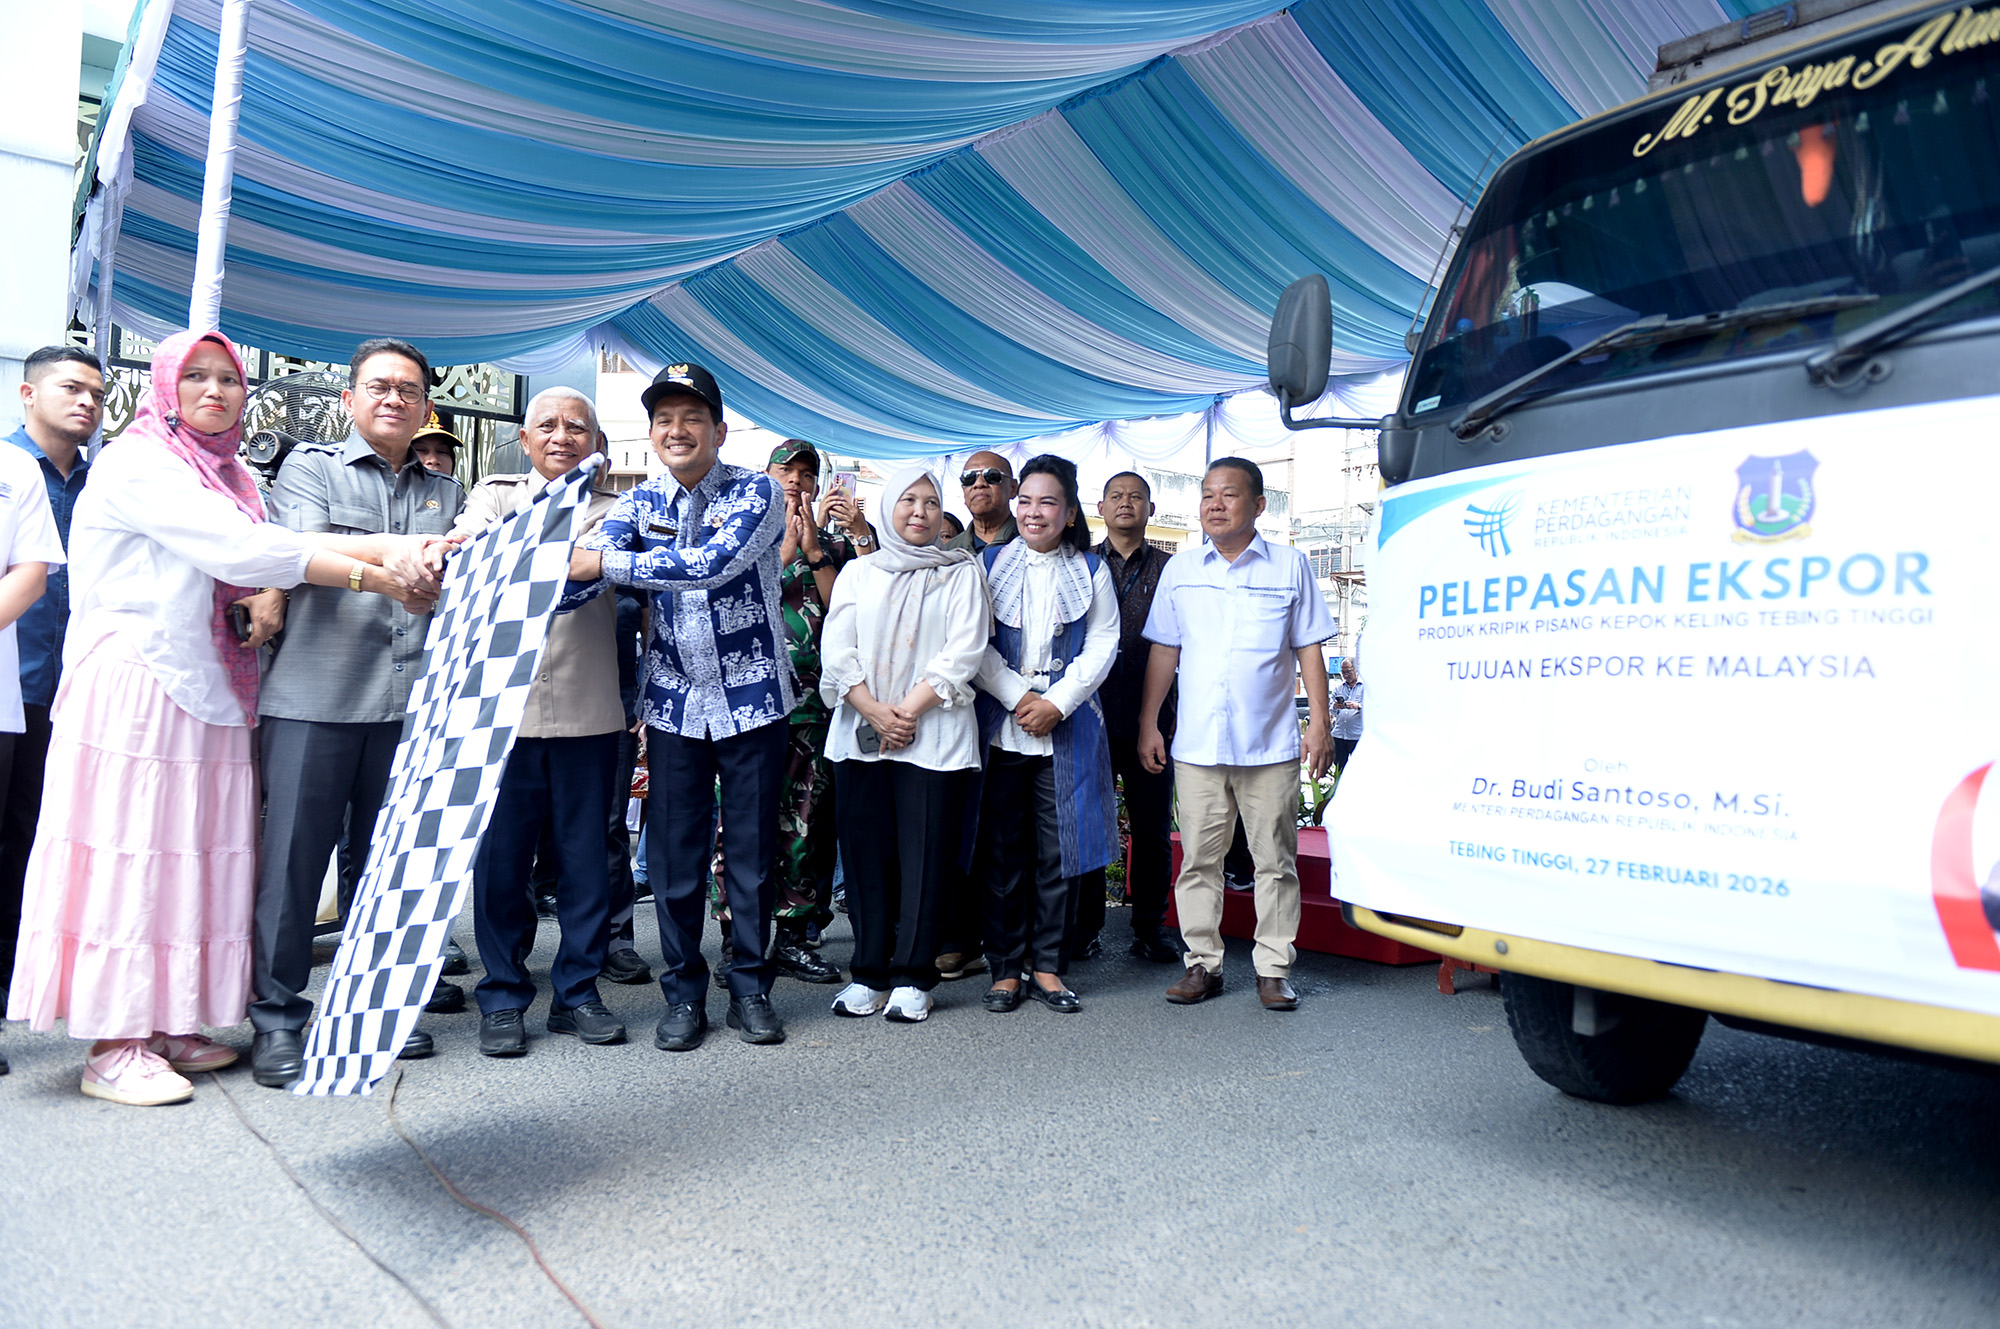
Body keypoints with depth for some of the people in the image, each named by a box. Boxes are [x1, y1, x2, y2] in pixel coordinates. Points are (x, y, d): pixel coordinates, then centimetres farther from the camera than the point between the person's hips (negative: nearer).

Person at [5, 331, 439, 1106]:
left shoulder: (228, 475, 17)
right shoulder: (135, 462, -7)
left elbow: (271, 548, 1)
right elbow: (240, 549, -19)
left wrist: (389, 548, -18)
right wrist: (376, 577, -21)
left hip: (203, 691, 7)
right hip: (132, 685, -7)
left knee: (193, 852, 8)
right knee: (130, 852, -4)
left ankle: (166, 1023, 17)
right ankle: (112, 1046, 3)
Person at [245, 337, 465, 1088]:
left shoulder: (444, 493, 19)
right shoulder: (310, 467, 8)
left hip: (408, 697, 3)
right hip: (315, 695, -3)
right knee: (294, 853, -1)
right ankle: (278, 1017, 9)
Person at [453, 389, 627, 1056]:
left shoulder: (611, 507, 11)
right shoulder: (494, 494, 12)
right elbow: (470, 539, -8)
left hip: (588, 711, 0)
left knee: (586, 857, 6)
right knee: (500, 857, 4)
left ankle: (577, 990, 20)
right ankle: (503, 997, 17)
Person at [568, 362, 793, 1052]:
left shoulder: (756, 493, -8)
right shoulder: (641, 502, 5)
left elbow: (715, 563, -26)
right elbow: (582, 568, -9)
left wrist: (605, 561, -29)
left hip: (753, 698, -3)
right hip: (675, 702, 3)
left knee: (751, 848, 6)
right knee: (673, 852, 6)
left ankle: (751, 988, 20)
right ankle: (684, 993, 20)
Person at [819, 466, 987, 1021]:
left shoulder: (962, 573, 9)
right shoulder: (858, 572, 16)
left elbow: (962, 653, -3)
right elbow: (836, 651, 5)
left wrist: (908, 711, -11)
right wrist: (875, 712, -10)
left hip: (933, 736, -2)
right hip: (859, 735, 2)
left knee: (924, 856, -2)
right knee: (865, 854, 3)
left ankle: (912, 979, 6)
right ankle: (869, 973, 13)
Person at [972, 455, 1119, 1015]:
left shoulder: (1091, 571, 9)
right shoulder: (990, 564, 8)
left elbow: (1102, 645, 1)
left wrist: (1056, 702, -11)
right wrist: (1018, 698, -10)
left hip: (1067, 731, 0)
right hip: (1000, 728, 0)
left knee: (1059, 850, 3)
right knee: (1002, 852, 3)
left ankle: (1048, 967, 15)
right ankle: (1005, 969, 13)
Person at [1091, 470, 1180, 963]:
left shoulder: (1170, 570, 10)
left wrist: (1170, 717, 1)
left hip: (1152, 717, 0)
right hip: (1092, 714, 0)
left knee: (1153, 828, 4)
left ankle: (1149, 927, 15)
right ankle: (1085, 926, 16)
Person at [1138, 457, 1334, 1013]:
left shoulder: (1290, 565, 4)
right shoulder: (1180, 569, 10)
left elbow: (1308, 648, 5)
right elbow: (1164, 651, 12)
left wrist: (1319, 722, -2)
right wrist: (1148, 723, 8)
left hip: (1270, 743, -2)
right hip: (1197, 742, 2)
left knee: (1275, 858, 3)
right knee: (1199, 857, 6)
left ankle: (1273, 968, 14)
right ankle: (1203, 962, 17)